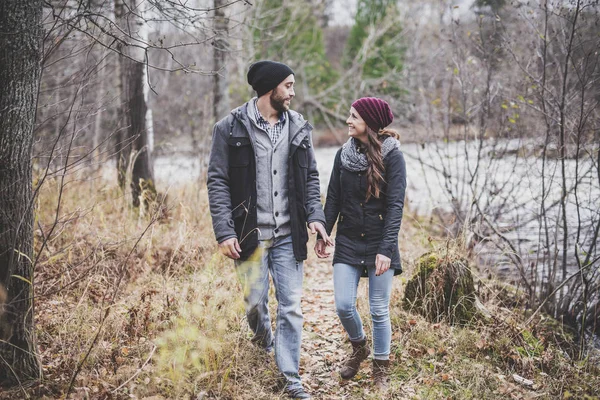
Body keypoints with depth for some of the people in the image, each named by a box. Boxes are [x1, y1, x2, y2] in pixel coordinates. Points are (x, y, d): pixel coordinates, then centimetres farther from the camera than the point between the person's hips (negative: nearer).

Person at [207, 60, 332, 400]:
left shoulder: (299, 128, 6)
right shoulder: (231, 128, -5)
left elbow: (311, 178, 11)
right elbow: (218, 181, -5)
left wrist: (316, 216, -4)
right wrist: (224, 231, -12)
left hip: (289, 235, 3)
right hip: (251, 235, -2)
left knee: (292, 308, 3)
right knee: (255, 303, 9)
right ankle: (264, 338, 43)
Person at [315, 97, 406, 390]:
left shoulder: (392, 156, -9)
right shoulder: (344, 154, 4)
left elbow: (395, 206, -14)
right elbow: (333, 198, 9)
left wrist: (386, 249, -20)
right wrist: (323, 234, 3)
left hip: (379, 244, -3)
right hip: (348, 243, 3)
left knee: (379, 311, 3)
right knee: (343, 305, -2)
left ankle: (380, 371, 21)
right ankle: (358, 348, 29)